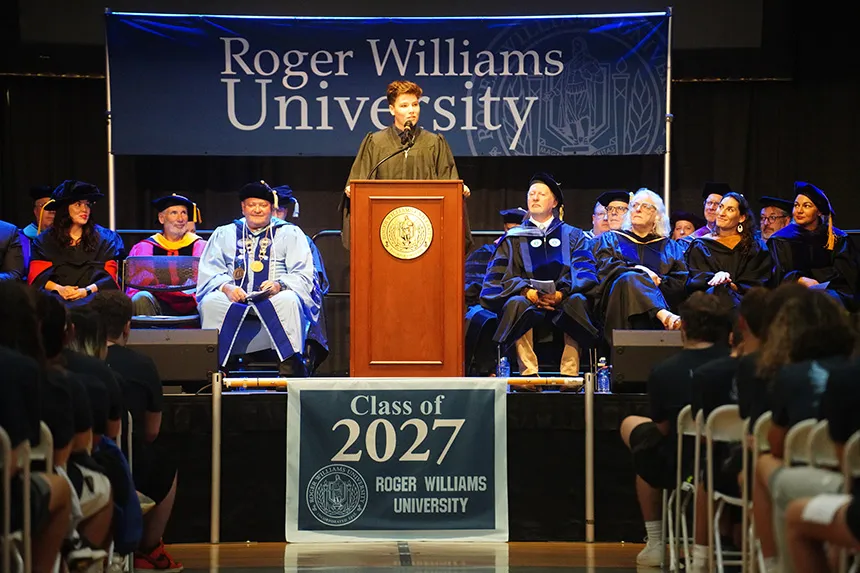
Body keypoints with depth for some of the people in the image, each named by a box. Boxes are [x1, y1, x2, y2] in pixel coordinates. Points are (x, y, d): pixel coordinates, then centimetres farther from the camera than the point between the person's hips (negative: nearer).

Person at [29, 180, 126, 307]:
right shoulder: (46, 240, 15)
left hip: (91, 297, 0)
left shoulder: (104, 237, 15)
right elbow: (36, 277, 7)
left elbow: (110, 277, 7)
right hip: (57, 298, 0)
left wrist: (87, 291, -11)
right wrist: (58, 288, -13)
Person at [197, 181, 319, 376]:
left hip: (274, 299, -1)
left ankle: (290, 367, -41)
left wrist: (279, 285, -19)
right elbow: (209, 274, 8)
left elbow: (303, 276, 3)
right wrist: (226, 287, -15)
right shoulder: (224, 234, 20)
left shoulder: (290, 234, 15)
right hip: (234, 300, 1)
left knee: (288, 301, -36)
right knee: (211, 302, -31)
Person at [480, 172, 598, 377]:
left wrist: (562, 293, -17)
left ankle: (570, 373, -37)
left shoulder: (573, 235, 20)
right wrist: (526, 291, -15)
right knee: (516, 303, -35)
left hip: (562, 302, 0)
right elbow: (498, 276, 6)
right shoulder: (513, 238, 20)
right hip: (528, 299, 0)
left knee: (577, 300, -35)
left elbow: (584, 270, 4)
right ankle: (528, 373, -39)